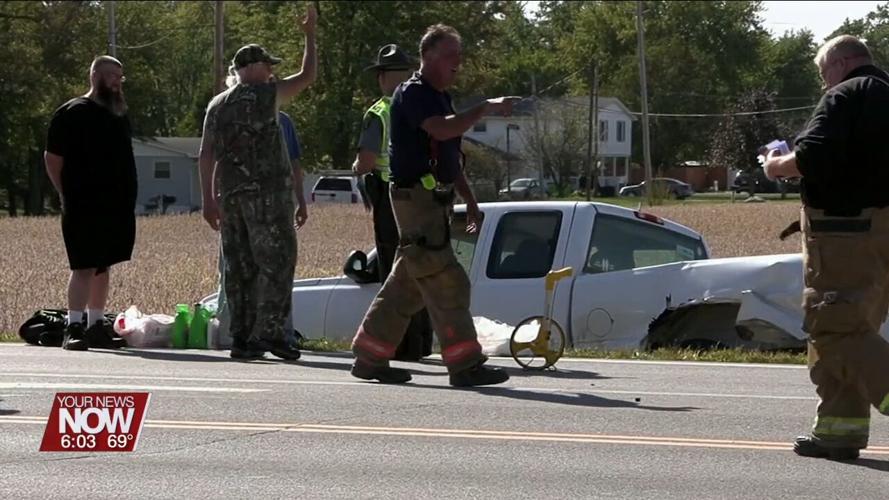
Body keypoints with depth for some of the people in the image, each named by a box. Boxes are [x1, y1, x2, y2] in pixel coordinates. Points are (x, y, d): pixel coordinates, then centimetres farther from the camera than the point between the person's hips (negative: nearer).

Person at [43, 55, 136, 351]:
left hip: (116, 207, 7)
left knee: (103, 267, 11)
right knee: (84, 268, -12)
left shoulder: (118, 115, 17)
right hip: (84, 209, -7)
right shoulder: (72, 113, -6)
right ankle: (73, 329, -12)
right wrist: (68, 197, -8)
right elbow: (52, 158, -7)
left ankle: (97, 327, 17)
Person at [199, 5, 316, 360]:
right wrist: (309, 35, 19)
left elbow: (206, 154, 9)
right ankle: (269, 332, -13)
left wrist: (208, 200, 10)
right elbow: (307, 76, 7)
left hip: (230, 195, 6)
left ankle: (241, 338, 7)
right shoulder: (265, 95, -2)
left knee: (239, 268, 8)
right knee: (276, 263, -4)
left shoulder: (217, 105, 13)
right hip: (267, 194, -6)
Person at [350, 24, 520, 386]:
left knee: (407, 284, 12)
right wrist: (486, 108, -26)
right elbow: (442, 129, -30)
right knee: (446, 282, -11)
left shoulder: (440, 97, 20)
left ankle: (370, 358, 17)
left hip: (435, 200, 10)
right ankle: (465, 366, -12)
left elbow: (450, 158, 27)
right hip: (416, 197, -10)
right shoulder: (412, 93, -11)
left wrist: (470, 200, 23)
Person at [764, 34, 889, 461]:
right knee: (851, 327, 14)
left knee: (836, 327, -9)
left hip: (846, 229, -9)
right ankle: (839, 428, 14)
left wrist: (777, 166, -2)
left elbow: (812, 157, -19)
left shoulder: (845, 96, -8)